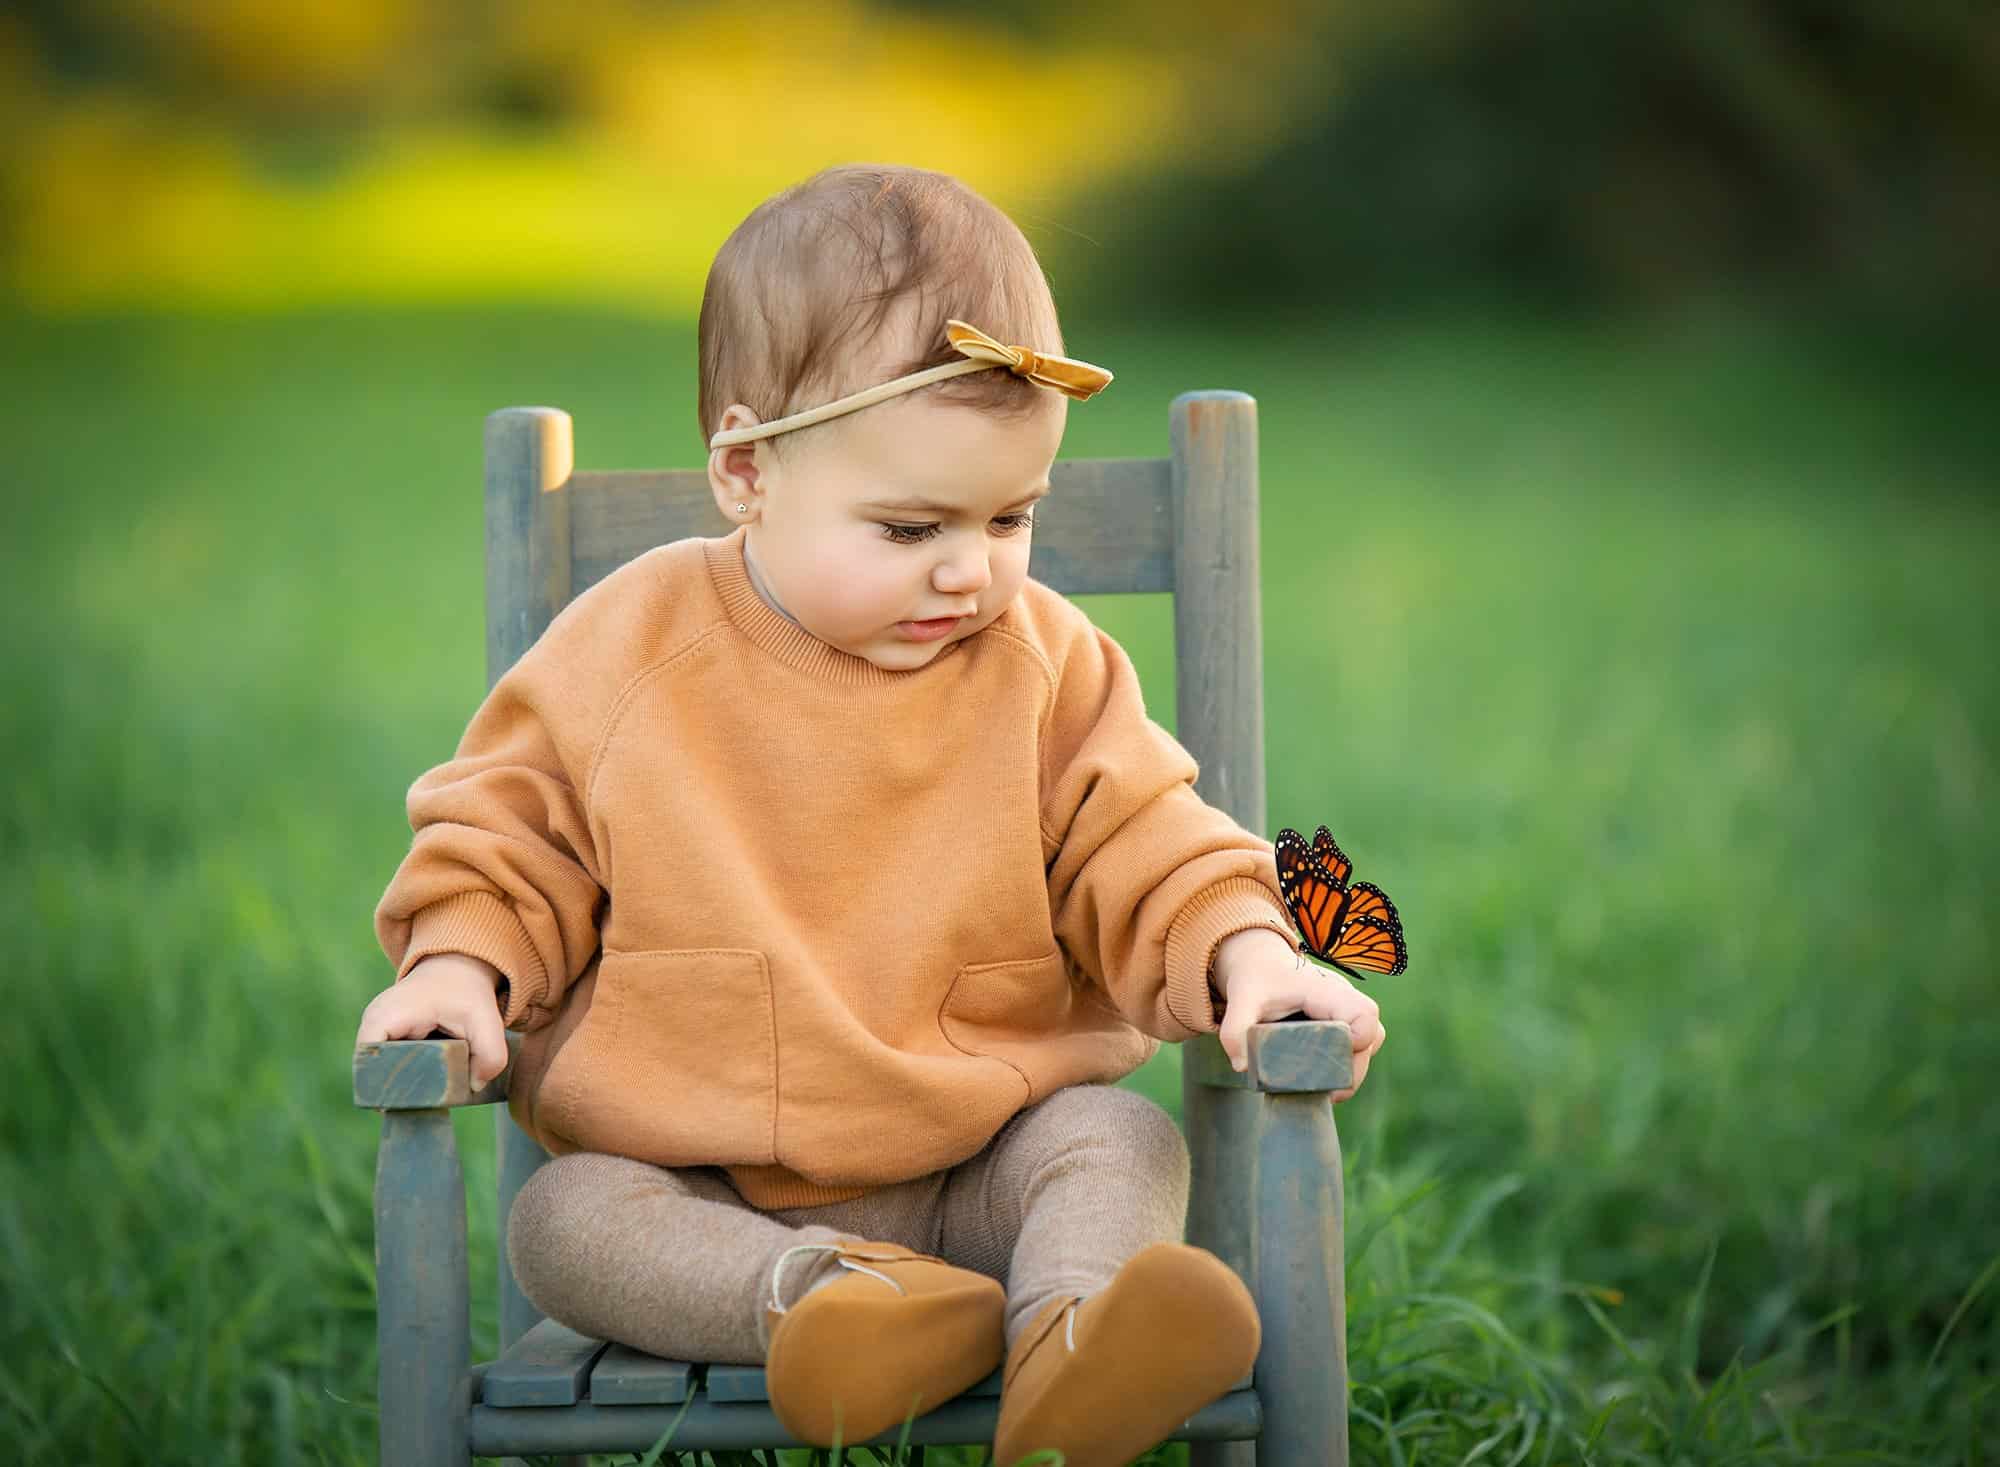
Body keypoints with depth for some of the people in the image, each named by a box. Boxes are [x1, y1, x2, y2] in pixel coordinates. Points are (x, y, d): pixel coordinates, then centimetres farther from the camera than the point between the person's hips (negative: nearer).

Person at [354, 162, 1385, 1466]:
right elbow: (512, 832, 6)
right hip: (694, 1183, 0)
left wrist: (1245, 951, -19)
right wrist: (460, 966, -13)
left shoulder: (1045, 664, -2)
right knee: (560, 1220, -25)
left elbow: (1137, 846, 0)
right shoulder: (624, 656, -4)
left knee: (1124, 1140, -23)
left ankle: (1069, 1337, -47)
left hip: (975, 1167, 1)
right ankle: (815, 1300, -45)